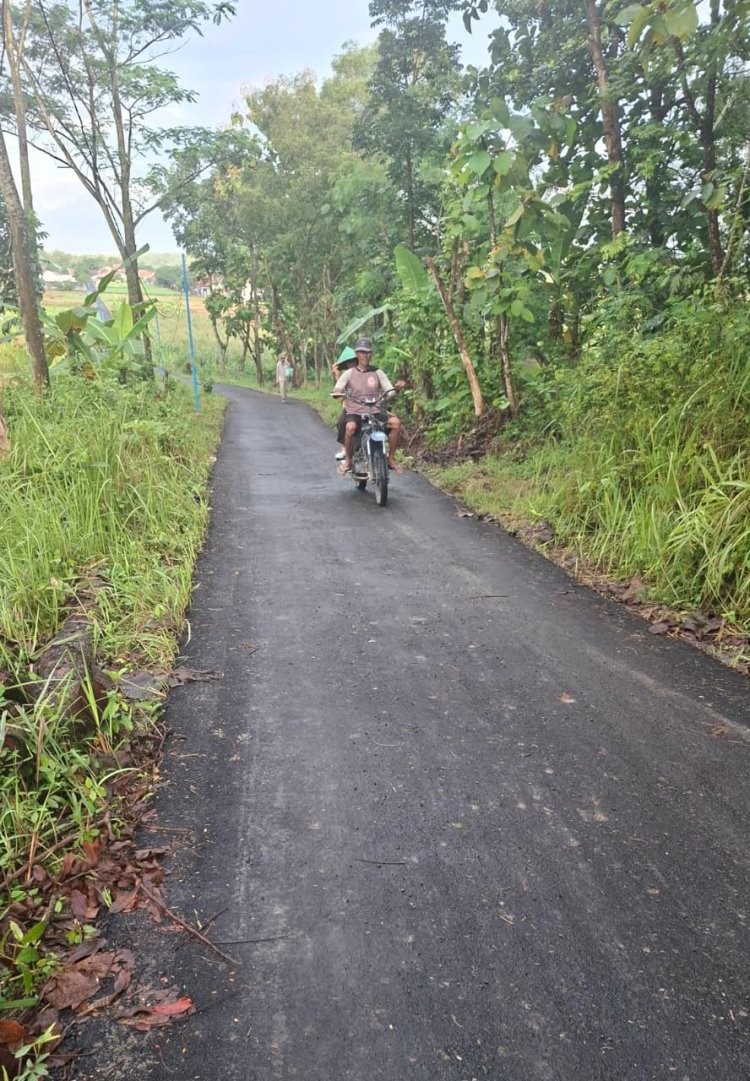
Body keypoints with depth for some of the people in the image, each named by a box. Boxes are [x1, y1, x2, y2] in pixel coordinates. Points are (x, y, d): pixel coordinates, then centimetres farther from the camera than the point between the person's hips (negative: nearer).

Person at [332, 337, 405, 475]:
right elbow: (336, 391, -5)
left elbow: (390, 392, 2)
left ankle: (391, 458, -9)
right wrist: (337, 392, -29)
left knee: (395, 422, -26)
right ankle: (348, 459, -11)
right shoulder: (349, 373, 6)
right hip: (354, 413, -1)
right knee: (350, 427, -36)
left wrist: (397, 387, -20)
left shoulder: (378, 373, 9)